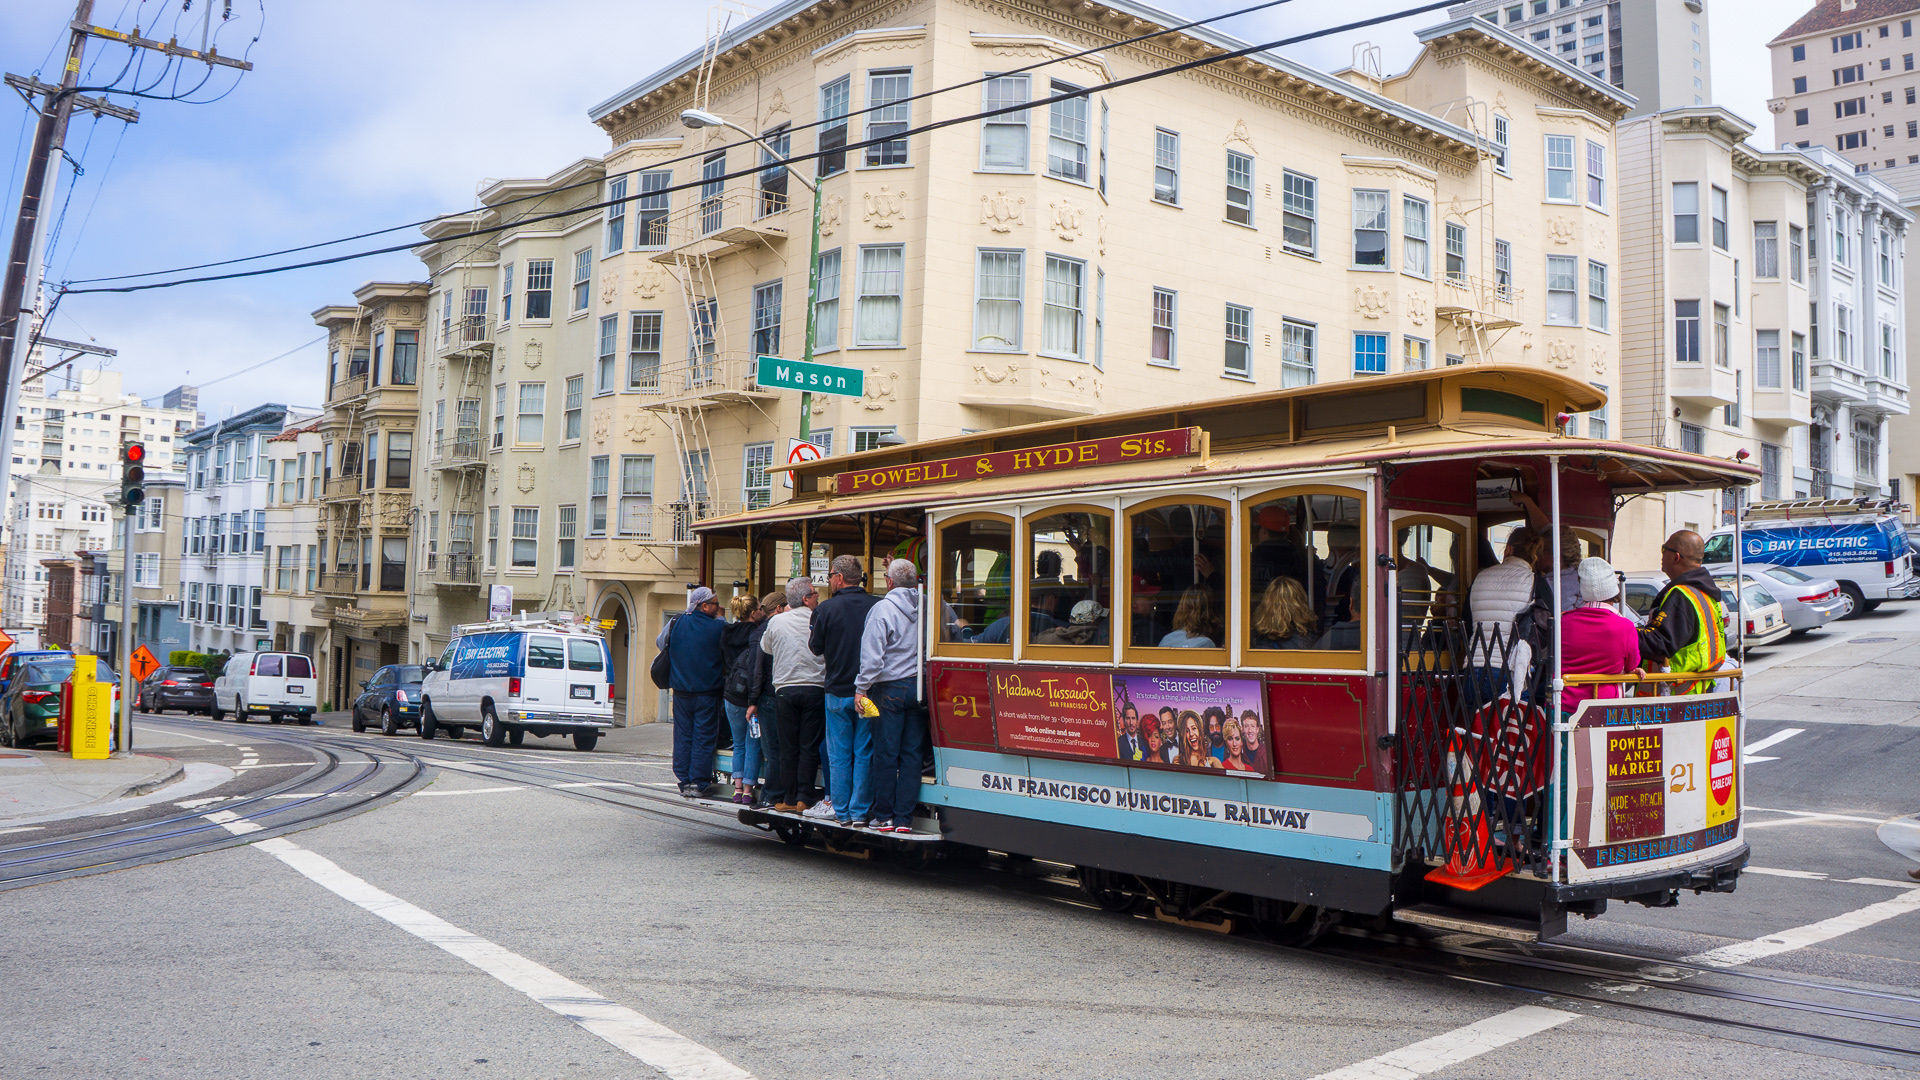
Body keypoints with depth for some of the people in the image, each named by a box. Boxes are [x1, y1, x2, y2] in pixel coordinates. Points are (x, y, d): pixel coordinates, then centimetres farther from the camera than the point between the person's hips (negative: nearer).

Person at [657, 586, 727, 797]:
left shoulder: (675, 625, 0)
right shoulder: (719, 627, -10)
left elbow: (659, 643, 17)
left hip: (682, 692, 3)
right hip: (708, 692, -3)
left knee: (683, 736, 11)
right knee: (703, 738, 3)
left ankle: (684, 782, 12)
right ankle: (699, 783, 1)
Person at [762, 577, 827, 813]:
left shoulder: (776, 621, 3)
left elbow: (765, 647, 20)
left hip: (784, 689, 2)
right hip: (814, 688, -2)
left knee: (788, 748, 8)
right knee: (809, 747, 2)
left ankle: (787, 798, 9)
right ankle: (804, 798, 1)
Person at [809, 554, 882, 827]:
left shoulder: (826, 608, -9)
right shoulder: (877, 606, -6)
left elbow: (815, 647, 0)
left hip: (838, 692, -1)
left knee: (839, 754, 9)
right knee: (864, 753, 8)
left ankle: (842, 812, 13)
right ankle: (861, 812, 9)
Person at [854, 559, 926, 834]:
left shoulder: (883, 609, -9)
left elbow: (872, 654, -12)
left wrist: (861, 688, -8)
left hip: (890, 687, -4)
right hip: (918, 687, 4)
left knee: (885, 753, 4)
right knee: (911, 753, 7)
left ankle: (883, 816, 10)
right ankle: (904, 817, 8)